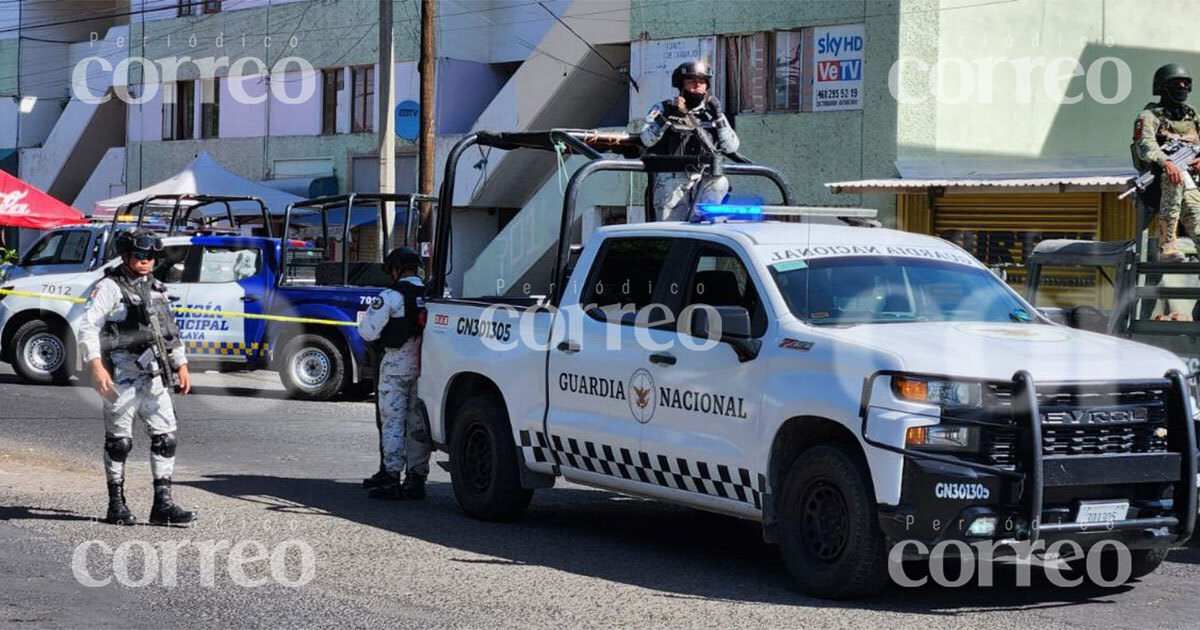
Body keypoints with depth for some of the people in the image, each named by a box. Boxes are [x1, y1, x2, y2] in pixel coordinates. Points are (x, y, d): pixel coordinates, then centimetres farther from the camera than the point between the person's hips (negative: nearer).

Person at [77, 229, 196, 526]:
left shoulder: (157, 290, 17)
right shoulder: (109, 287, -5)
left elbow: (171, 330, 26)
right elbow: (88, 327, -12)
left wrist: (181, 365, 19)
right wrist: (97, 366, -22)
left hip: (152, 376, 7)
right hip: (121, 376, -7)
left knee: (165, 435, 1)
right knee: (119, 441, 0)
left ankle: (163, 504, 5)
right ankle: (116, 505, 9)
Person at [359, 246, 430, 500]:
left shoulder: (391, 296, -12)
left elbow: (368, 331, -12)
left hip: (396, 367, -5)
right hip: (424, 367, 5)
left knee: (393, 422, 1)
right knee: (418, 423, 10)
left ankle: (392, 477, -2)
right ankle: (416, 478, 12)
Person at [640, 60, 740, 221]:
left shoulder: (711, 113, 17)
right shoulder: (663, 109, 10)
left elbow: (731, 147, 8)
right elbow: (647, 140, -3)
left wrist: (718, 117, -1)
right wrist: (666, 116, -14)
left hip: (704, 178, 2)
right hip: (671, 177, -2)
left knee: (720, 183, -31)